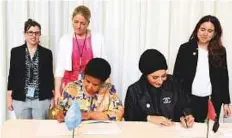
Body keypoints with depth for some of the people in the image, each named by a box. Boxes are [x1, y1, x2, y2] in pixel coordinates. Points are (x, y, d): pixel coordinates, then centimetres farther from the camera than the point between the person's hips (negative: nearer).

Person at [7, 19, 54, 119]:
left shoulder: (47, 53, 5)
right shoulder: (15, 52, 4)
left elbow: (50, 76, 7)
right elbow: (12, 74, 5)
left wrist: (52, 97, 3)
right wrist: (9, 97, 1)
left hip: (42, 99, 0)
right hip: (20, 99, 0)